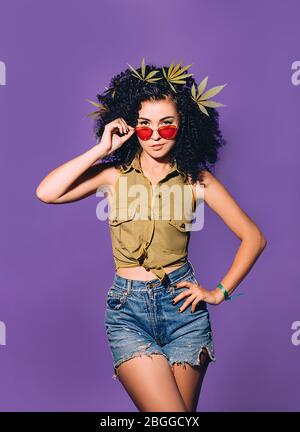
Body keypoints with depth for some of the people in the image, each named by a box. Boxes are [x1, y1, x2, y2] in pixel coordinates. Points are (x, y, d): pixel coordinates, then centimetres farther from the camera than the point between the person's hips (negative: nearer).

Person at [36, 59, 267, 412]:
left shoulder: (196, 179, 1)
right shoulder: (114, 174, 2)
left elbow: (254, 237, 5)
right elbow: (46, 193, -13)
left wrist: (220, 291, 0)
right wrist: (102, 149, -10)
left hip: (183, 305, 1)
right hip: (127, 307, -1)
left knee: (183, 408, 10)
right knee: (168, 412, -11)